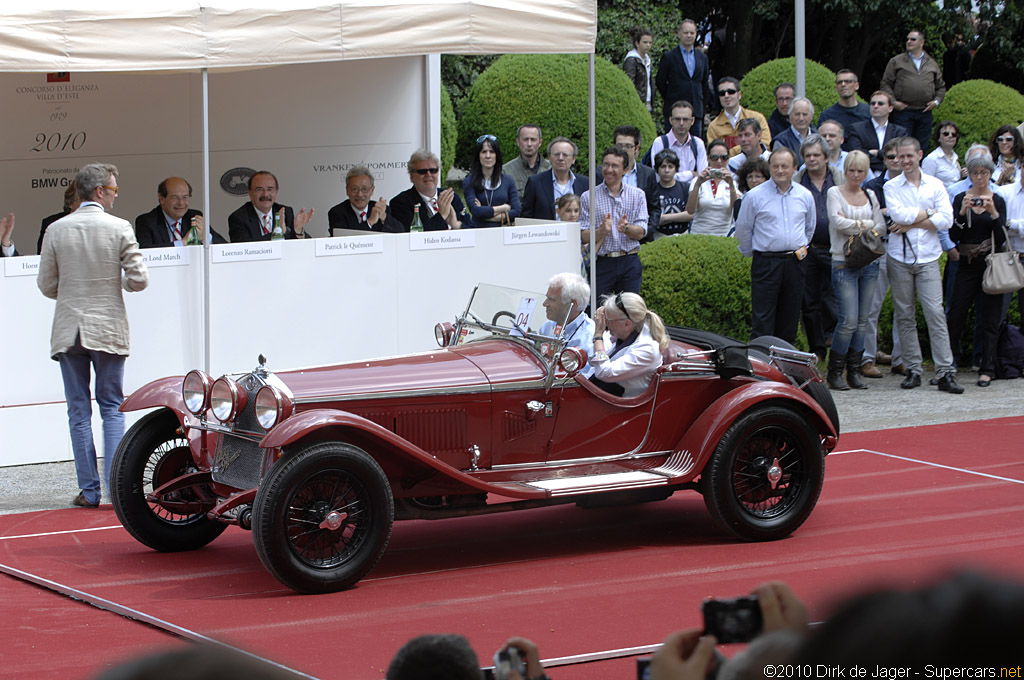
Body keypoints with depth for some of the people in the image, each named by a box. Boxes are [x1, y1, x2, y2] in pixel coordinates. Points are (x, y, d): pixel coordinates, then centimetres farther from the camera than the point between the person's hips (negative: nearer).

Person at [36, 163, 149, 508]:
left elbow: (46, 285, 2)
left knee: (78, 412, 6)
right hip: (108, 329, -1)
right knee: (112, 408, 8)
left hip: (68, 331, 1)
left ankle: (89, 490, 6)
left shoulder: (56, 230, -1)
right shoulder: (119, 228, -7)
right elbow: (139, 280, -8)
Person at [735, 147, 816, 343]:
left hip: (795, 263, 4)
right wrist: (752, 254, 11)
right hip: (766, 262, -4)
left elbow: (810, 228, 21)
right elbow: (742, 229, 6)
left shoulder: (805, 196, 7)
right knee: (762, 321, -7)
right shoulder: (755, 196, -4)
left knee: (789, 320, 9)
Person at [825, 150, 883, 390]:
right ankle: (834, 373, -1)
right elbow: (838, 222, -14)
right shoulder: (835, 192, 1)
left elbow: (881, 228, 8)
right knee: (849, 320, -12)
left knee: (862, 320, 4)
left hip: (869, 262, 5)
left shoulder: (870, 196, 14)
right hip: (844, 263, -5)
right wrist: (867, 226, -8)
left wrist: (857, 225, -7)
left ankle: (854, 372, 11)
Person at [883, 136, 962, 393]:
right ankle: (913, 370, 9)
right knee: (905, 316, 2)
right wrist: (928, 213, -5)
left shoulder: (935, 185, 8)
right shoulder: (891, 187, 5)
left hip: (928, 257, 0)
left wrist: (911, 223, -8)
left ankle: (945, 372, -11)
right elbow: (897, 214, -12)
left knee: (935, 312, -9)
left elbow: (946, 220, -3)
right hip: (899, 258, 0)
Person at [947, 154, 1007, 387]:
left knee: (990, 319, 1)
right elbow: (954, 236, -5)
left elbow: (1001, 239, -6)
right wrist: (962, 212, -18)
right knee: (955, 315, -4)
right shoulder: (960, 200, 4)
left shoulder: (998, 201, 3)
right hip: (967, 264, 0)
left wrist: (993, 212, -19)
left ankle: (987, 370, 6)